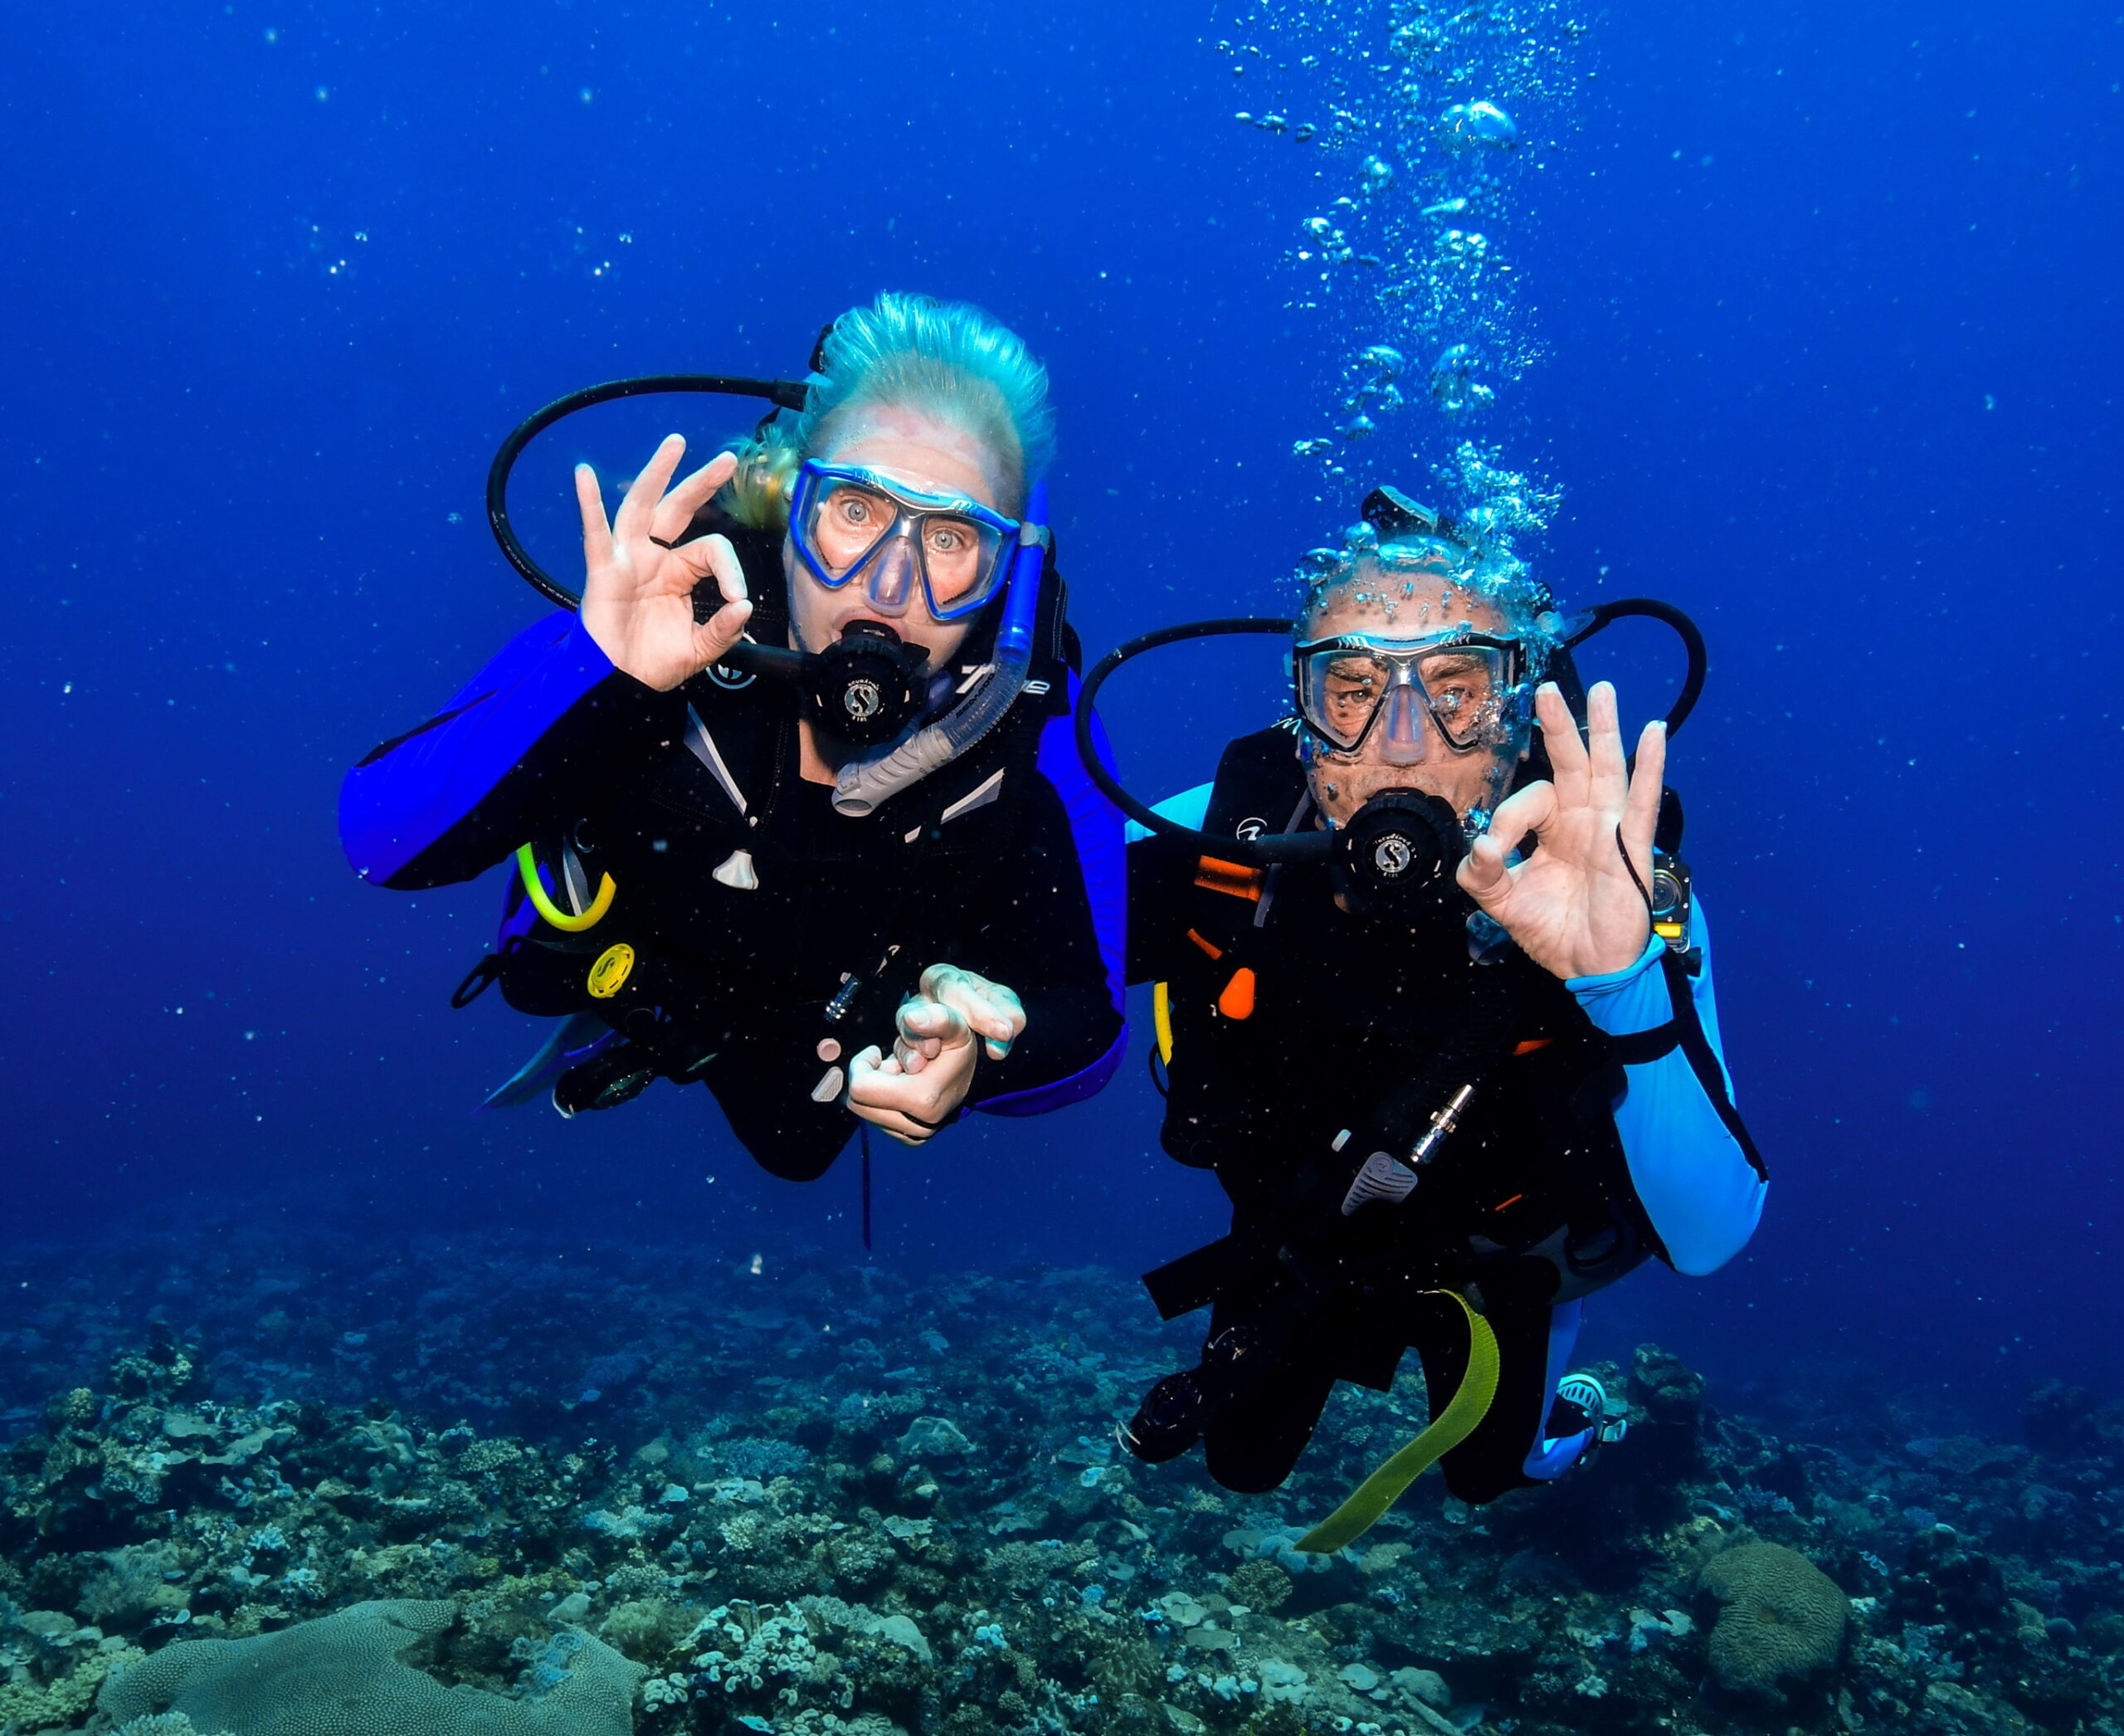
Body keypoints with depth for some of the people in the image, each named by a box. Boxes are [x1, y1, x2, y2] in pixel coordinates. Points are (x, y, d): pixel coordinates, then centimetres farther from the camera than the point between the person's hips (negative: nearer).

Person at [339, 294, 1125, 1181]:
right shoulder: (657, 628, -39)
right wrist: (601, 671, -58)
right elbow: (382, 838, -44)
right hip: (635, 967, -1)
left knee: (797, 1146, 33)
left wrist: (977, 1063, -51)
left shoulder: (1031, 717, -35)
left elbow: (1088, 1019, -28)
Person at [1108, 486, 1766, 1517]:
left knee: (1491, 1471, 27)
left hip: (1503, 1249, -1)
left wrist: (1626, 981, -62)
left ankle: (1555, 1408, 60)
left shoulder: (1615, 896, -38)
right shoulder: (1225, 838, -33)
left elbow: (1707, 1238, -46)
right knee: (1241, 1462, 24)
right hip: (1294, 1233, 1)